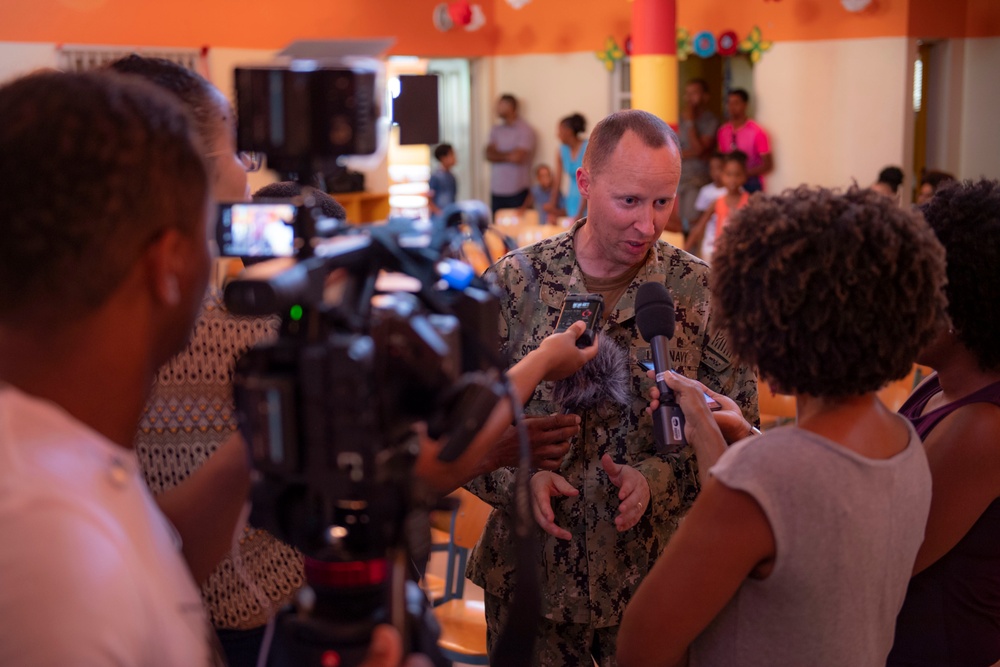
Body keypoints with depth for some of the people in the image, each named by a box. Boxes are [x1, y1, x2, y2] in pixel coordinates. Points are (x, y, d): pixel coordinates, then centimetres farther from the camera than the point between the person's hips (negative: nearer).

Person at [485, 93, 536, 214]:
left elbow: (517, 157, -12)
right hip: (497, 190, 5)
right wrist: (508, 156, -10)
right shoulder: (496, 130, 13)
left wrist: (498, 155, 2)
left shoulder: (525, 130, -4)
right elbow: (489, 155, 4)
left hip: (517, 191, -5)